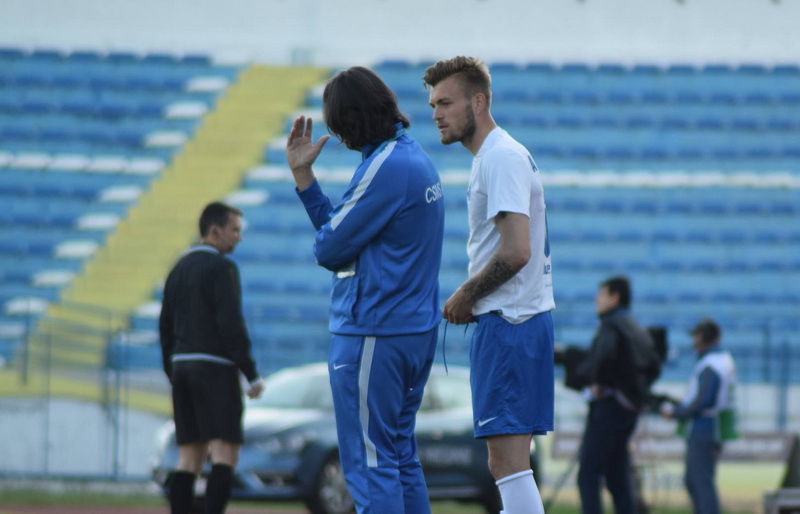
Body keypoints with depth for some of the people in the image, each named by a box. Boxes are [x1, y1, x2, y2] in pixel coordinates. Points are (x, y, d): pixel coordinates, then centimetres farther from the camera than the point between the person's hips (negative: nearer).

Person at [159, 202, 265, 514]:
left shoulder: (179, 269, 16)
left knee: (190, 458, 7)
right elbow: (231, 324, -18)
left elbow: (166, 328, 18)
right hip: (215, 368, -8)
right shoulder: (221, 268, -9)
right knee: (225, 454, -8)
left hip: (183, 367, 8)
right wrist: (252, 375, -14)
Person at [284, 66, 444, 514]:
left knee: (370, 463, -6)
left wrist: (325, 245, 7)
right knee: (401, 456, 16)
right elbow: (341, 226, 15)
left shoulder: (386, 167, -18)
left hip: (373, 335, -10)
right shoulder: (414, 157, 13)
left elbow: (330, 248, -15)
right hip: (416, 328, 10)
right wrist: (302, 173, 15)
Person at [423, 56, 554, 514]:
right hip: (523, 318, 11)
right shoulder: (497, 156, 19)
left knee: (509, 459, -12)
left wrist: (466, 295, -9)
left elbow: (516, 251, -23)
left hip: (508, 323, -11)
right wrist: (471, 298, 12)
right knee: (505, 461, 12)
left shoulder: (500, 158, -14)